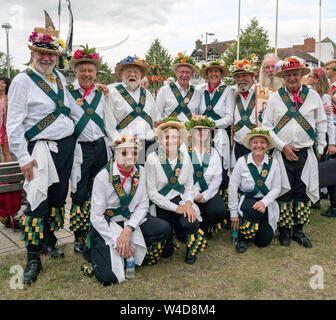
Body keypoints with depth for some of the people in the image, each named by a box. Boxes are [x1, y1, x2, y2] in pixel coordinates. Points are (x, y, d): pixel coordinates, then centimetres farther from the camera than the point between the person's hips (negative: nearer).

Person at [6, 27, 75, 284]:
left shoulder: (60, 77, 12)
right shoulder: (23, 81, -6)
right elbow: (14, 124, -9)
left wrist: (71, 142, 14)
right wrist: (23, 158, -13)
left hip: (67, 146, 6)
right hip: (42, 149, -6)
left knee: (59, 197, 13)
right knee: (38, 201, -5)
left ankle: (49, 241, 30)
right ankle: (33, 258, 7)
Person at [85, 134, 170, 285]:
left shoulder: (140, 172, -3)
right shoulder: (103, 176, -17)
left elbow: (143, 205, -3)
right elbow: (96, 217, -15)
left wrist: (128, 230, -17)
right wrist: (117, 241, -19)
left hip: (131, 220, 5)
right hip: (105, 226, -4)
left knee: (164, 228, -20)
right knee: (109, 277, -20)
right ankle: (97, 251, 13)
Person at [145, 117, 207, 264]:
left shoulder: (184, 157, 3)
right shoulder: (153, 159, -10)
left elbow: (189, 187, 7)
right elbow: (151, 192, -11)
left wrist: (188, 203, -14)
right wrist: (175, 207, -16)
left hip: (180, 201, 2)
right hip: (161, 206, -2)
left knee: (190, 223, -29)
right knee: (166, 251, -2)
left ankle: (191, 246, 8)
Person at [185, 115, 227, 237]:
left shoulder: (213, 153, 14)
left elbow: (217, 177, 6)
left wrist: (206, 194, -10)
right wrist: (194, 193, -15)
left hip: (209, 193, 3)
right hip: (189, 193, -2)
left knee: (220, 211, -24)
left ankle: (203, 226, 7)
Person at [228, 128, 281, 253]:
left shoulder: (273, 163, -4)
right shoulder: (242, 161, -9)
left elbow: (276, 188, -2)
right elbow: (233, 187, -7)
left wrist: (264, 202, -21)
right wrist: (234, 213, -8)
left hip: (267, 203, 2)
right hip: (246, 200, -2)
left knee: (263, 241, -5)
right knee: (254, 210, -37)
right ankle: (242, 237, -6)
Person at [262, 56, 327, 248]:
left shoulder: (313, 96, 7)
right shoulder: (276, 98, 3)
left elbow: (322, 123, 14)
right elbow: (267, 126, 2)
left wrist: (320, 148, 10)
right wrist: (283, 146, -7)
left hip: (306, 153, 1)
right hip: (282, 153, -1)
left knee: (303, 192, 5)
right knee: (284, 192, 2)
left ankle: (298, 231, 20)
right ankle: (285, 231, 16)